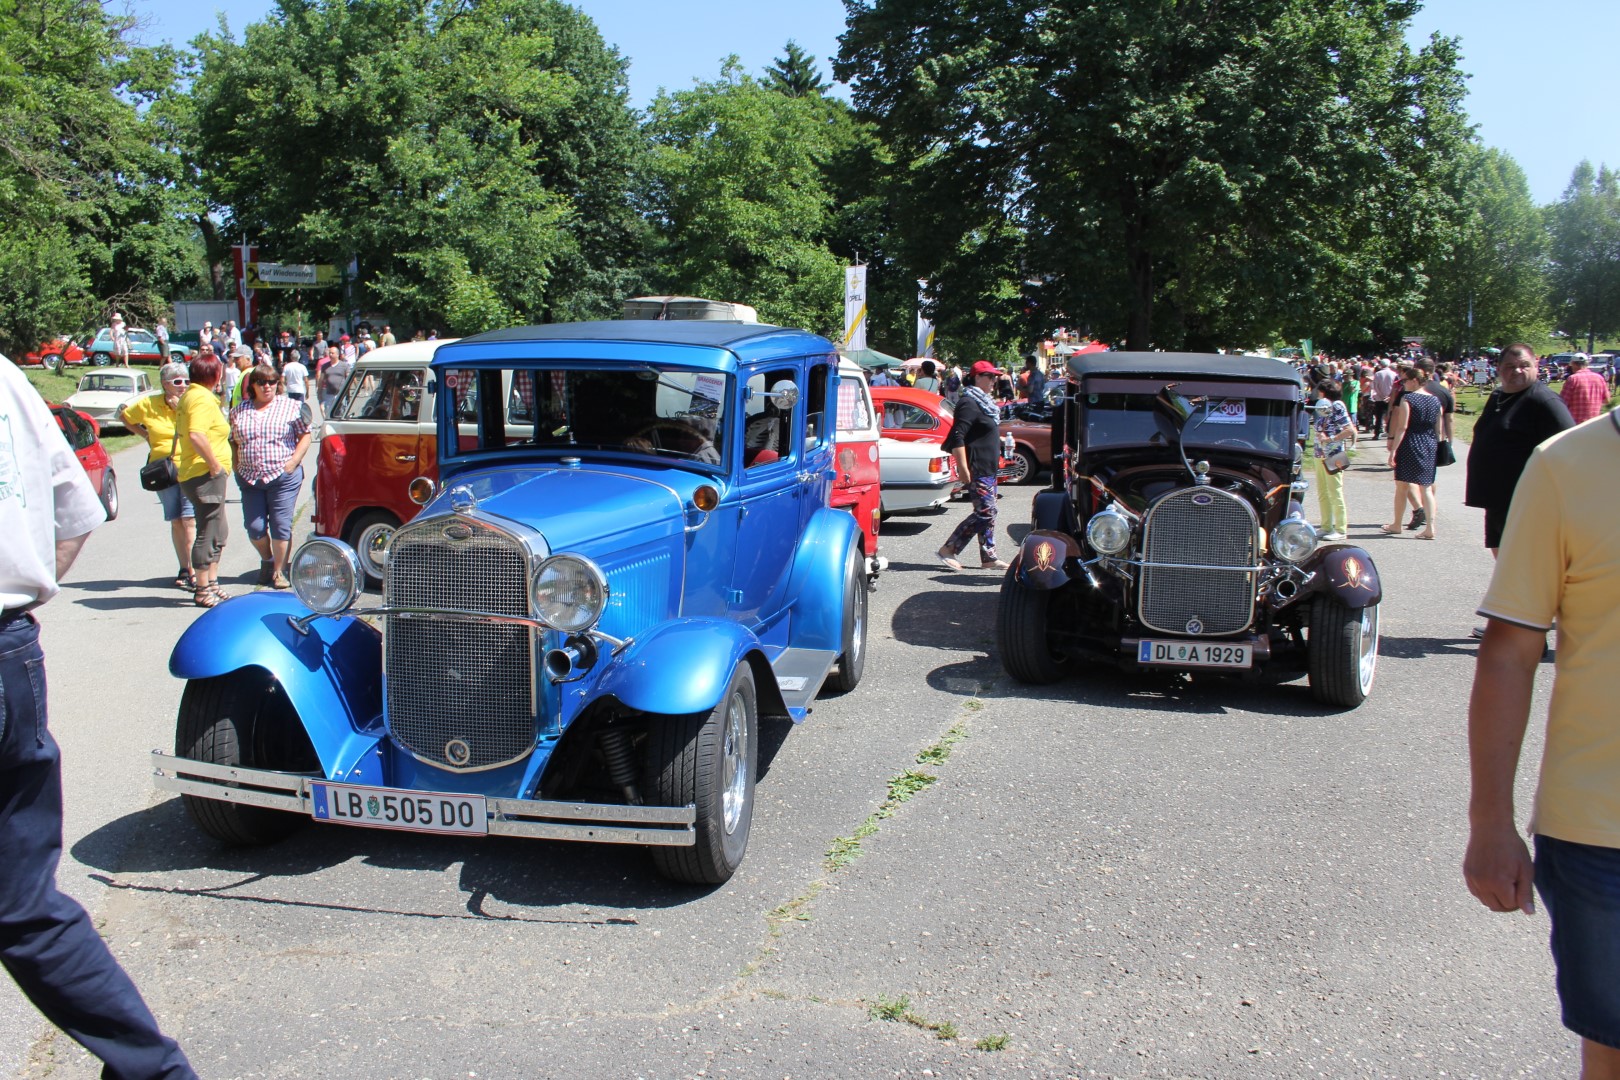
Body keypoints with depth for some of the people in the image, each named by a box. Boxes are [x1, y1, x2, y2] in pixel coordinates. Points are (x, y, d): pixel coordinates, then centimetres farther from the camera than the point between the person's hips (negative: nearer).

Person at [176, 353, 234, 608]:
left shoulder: (189, 396, 16)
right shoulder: (203, 398, -16)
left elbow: (187, 432, 23)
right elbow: (196, 435, -30)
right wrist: (215, 464, -21)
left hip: (194, 473, 11)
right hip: (205, 475, -11)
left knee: (218, 532, 18)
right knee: (208, 533, -4)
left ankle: (211, 583, 25)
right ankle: (203, 590, 1)